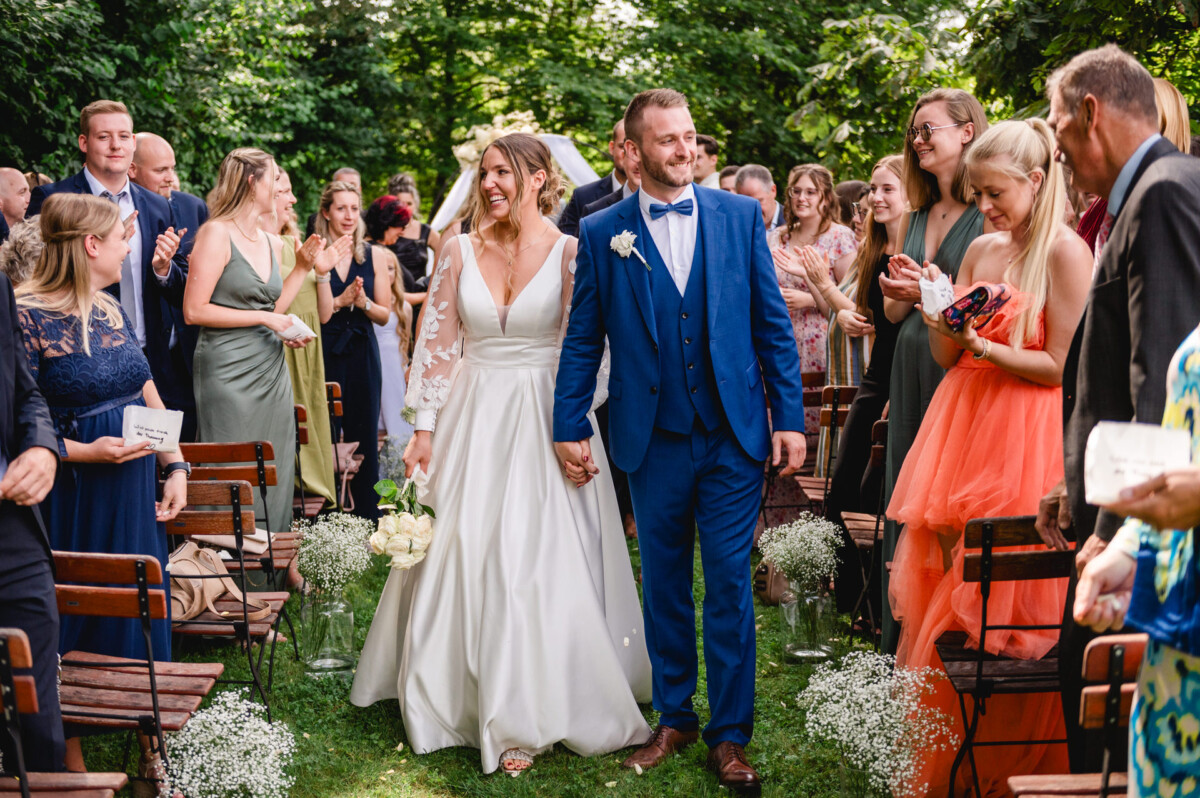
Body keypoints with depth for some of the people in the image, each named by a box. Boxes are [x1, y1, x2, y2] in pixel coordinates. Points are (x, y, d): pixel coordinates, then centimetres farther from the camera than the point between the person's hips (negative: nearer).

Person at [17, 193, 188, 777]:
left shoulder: (111, 310, 10)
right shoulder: (26, 315, -15)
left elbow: (149, 396, 14)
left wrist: (175, 467, 6)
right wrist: (84, 452, -24)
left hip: (135, 495, 7)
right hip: (73, 504, -7)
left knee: (140, 616, 11)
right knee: (73, 632, 3)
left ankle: (148, 755, 24)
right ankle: (74, 770, 17)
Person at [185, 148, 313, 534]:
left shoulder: (272, 243, 14)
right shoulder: (217, 234, -9)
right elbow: (194, 310, -14)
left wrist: (302, 267, 16)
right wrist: (265, 318, -14)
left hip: (271, 370, 8)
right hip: (230, 372, -7)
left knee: (273, 475, 9)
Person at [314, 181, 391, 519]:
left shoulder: (374, 256, 7)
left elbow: (384, 315, 7)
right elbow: (316, 315, -7)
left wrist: (363, 302, -12)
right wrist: (340, 301, -22)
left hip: (362, 356, 2)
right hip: (325, 355, -2)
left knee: (364, 440, 5)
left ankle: (368, 523, 13)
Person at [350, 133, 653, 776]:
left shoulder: (569, 252, -6)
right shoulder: (462, 250, 3)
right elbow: (437, 344, 4)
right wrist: (425, 429, 0)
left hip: (545, 422, -3)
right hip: (473, 420, 3)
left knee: (540, 559, -3)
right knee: (460, 555, 7)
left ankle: (528, 714, 10)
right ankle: (460, 695, 26)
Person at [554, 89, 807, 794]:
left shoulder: (742, 216, 3)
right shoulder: (601, 233, 2)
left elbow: (773, 325, 3)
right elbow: (583, 341, 5)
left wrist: (790, 417, -1)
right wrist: (571, 427, 1)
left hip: (735, 436, 0)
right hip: (652, 441, 1)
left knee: (730, 585, 4)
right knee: (664, 585, 12)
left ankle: (731, 734, 15)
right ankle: (674, 718, 27)